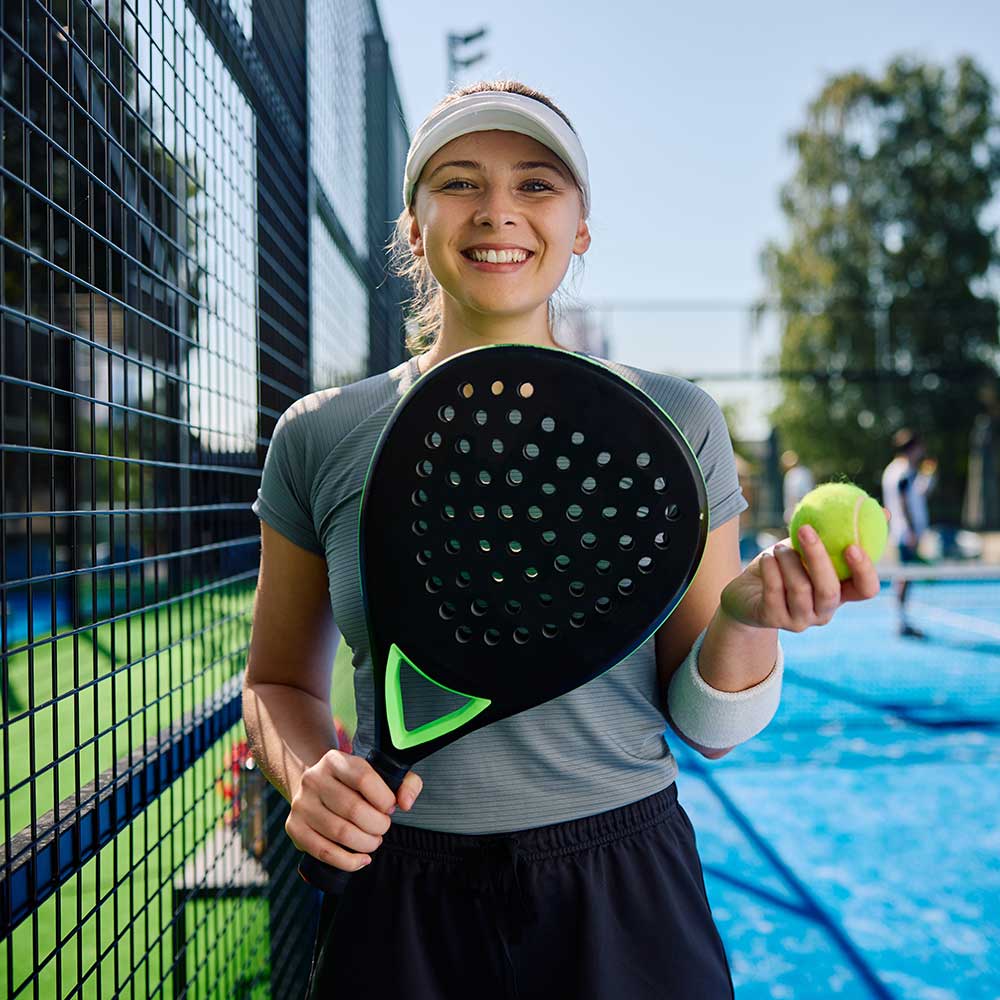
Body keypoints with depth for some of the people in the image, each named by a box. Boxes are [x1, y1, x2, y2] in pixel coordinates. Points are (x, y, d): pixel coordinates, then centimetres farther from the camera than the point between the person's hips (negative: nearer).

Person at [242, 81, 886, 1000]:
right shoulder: (320, 438, -2)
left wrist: (747, 620, -19)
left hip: (621, 900, 0)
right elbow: (278, 683, 8)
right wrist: (307, 776, -12)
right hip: (398, 912, 1)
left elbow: (705, 726, 0)